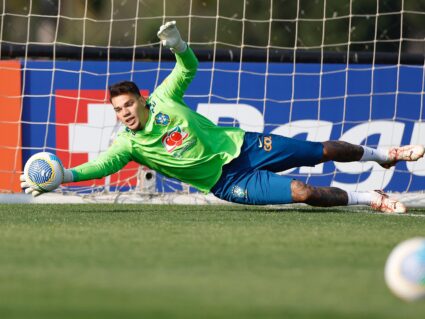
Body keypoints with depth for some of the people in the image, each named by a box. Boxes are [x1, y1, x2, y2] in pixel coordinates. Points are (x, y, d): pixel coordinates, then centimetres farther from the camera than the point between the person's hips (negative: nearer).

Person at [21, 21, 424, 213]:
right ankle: (372, 199, -1)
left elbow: (189, 68, 1)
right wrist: (59, 175, -45)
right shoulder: (127, 145, -14)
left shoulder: (163, 99, -7)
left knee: (323, 150, 9)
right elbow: (99, 166, -28)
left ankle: (383, 154, 35)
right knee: (305, 193, -20)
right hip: (228, 180, -3)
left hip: (241, 144, 3)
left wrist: (177, 45, -22)